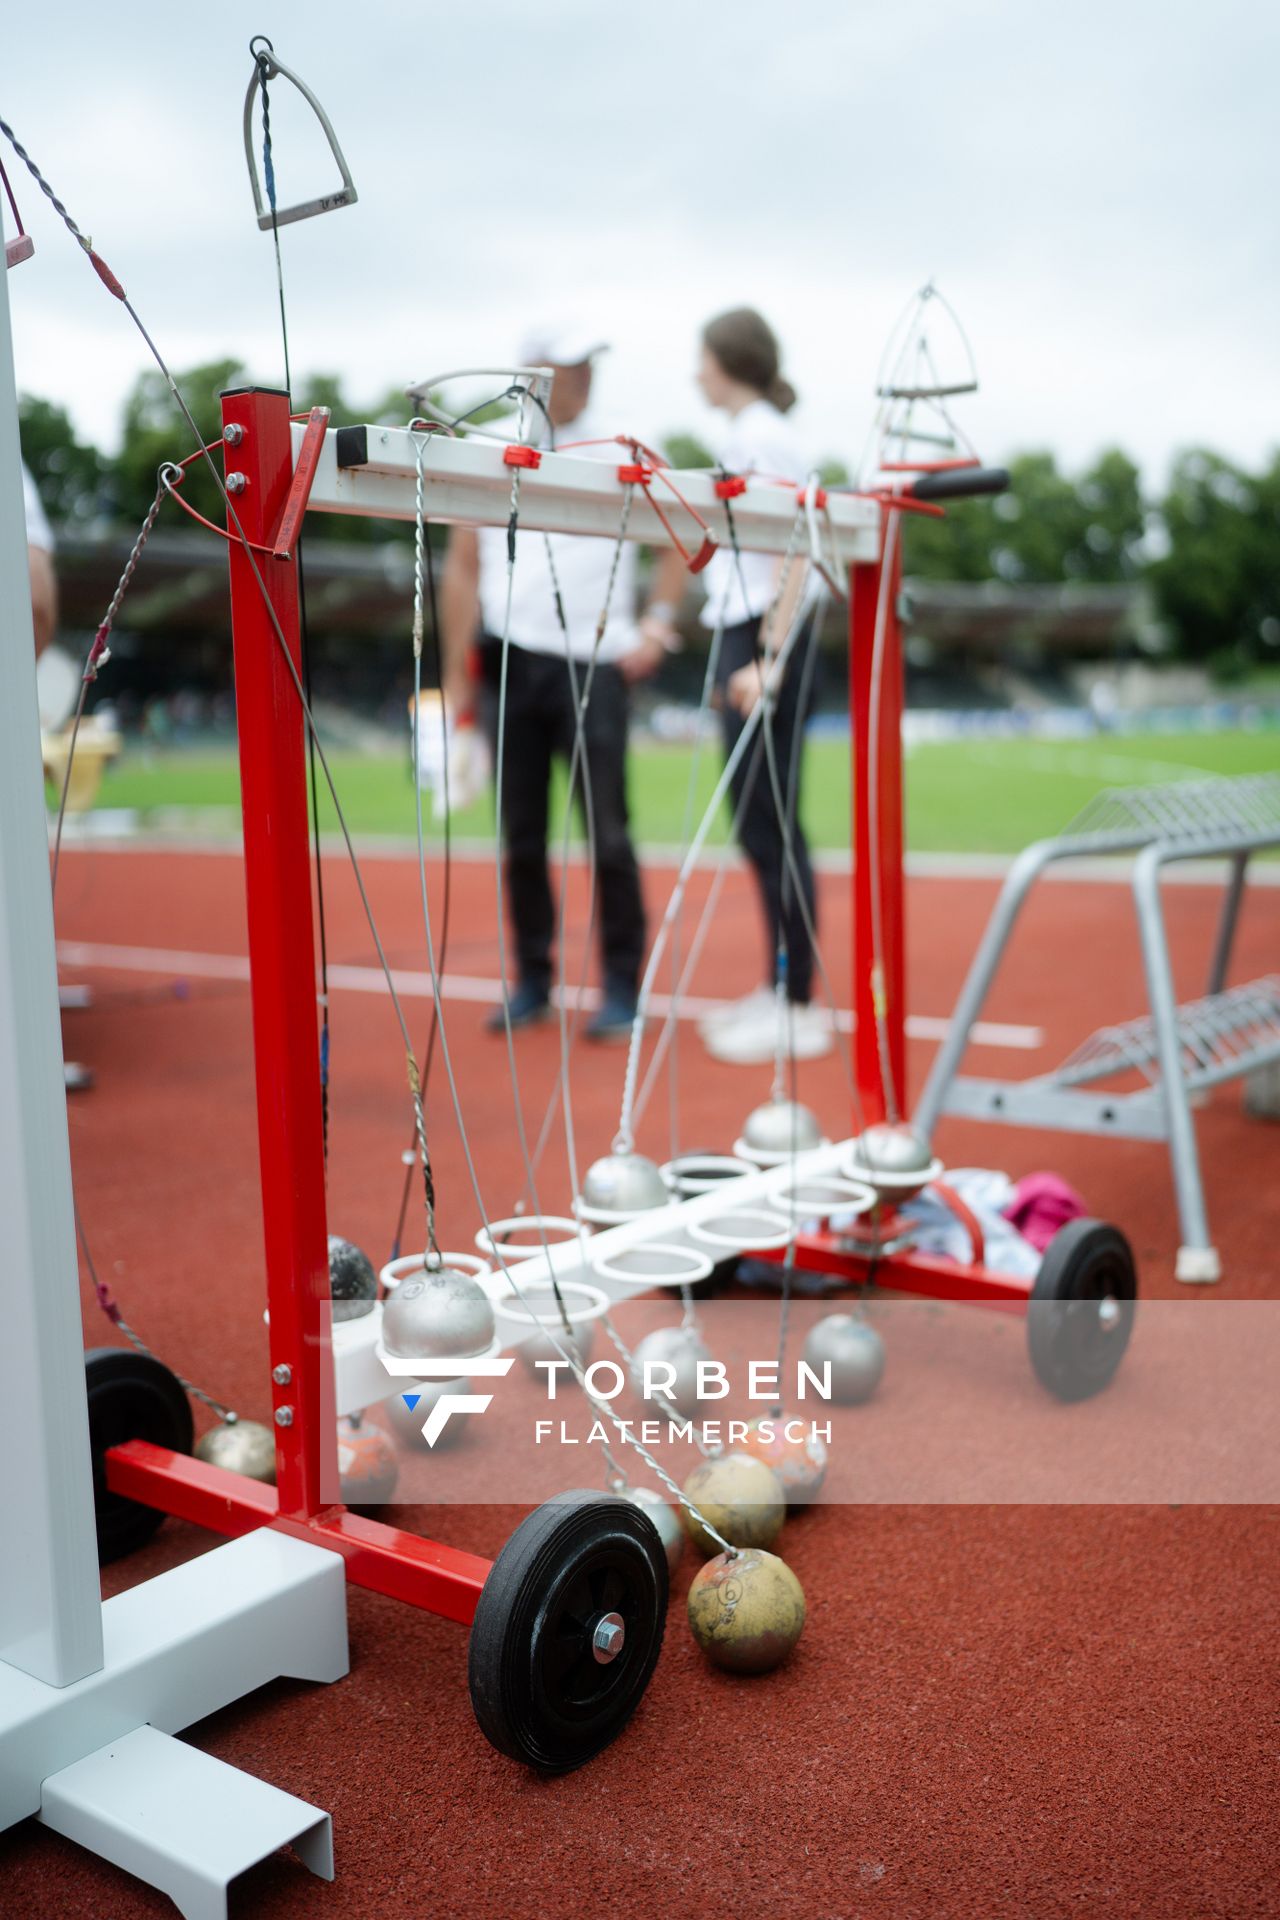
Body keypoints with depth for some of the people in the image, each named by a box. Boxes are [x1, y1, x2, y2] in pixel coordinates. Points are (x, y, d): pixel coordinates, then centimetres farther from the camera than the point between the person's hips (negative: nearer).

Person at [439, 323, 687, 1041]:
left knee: (607, 833, -4)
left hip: (594, 663, -2)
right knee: (521, 834, 6)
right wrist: (457, 676, 5)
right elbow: (463, 566, 10)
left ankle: (622, 989, 5)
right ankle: (532, 982, 17)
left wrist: (657, 624, -1)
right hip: (510, 662, 2)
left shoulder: (623, 452, 4)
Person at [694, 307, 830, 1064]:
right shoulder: (754, 435, 18)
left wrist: (768, 660, -23)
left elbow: (794, 557, -18)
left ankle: (798, 1010, -2)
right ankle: (779, 989, 20)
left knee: (772, 830, -7)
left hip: (765, 641, -10)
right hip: (748, 637, 10)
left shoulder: (761, 437, -10)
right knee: (761, 830, 12)